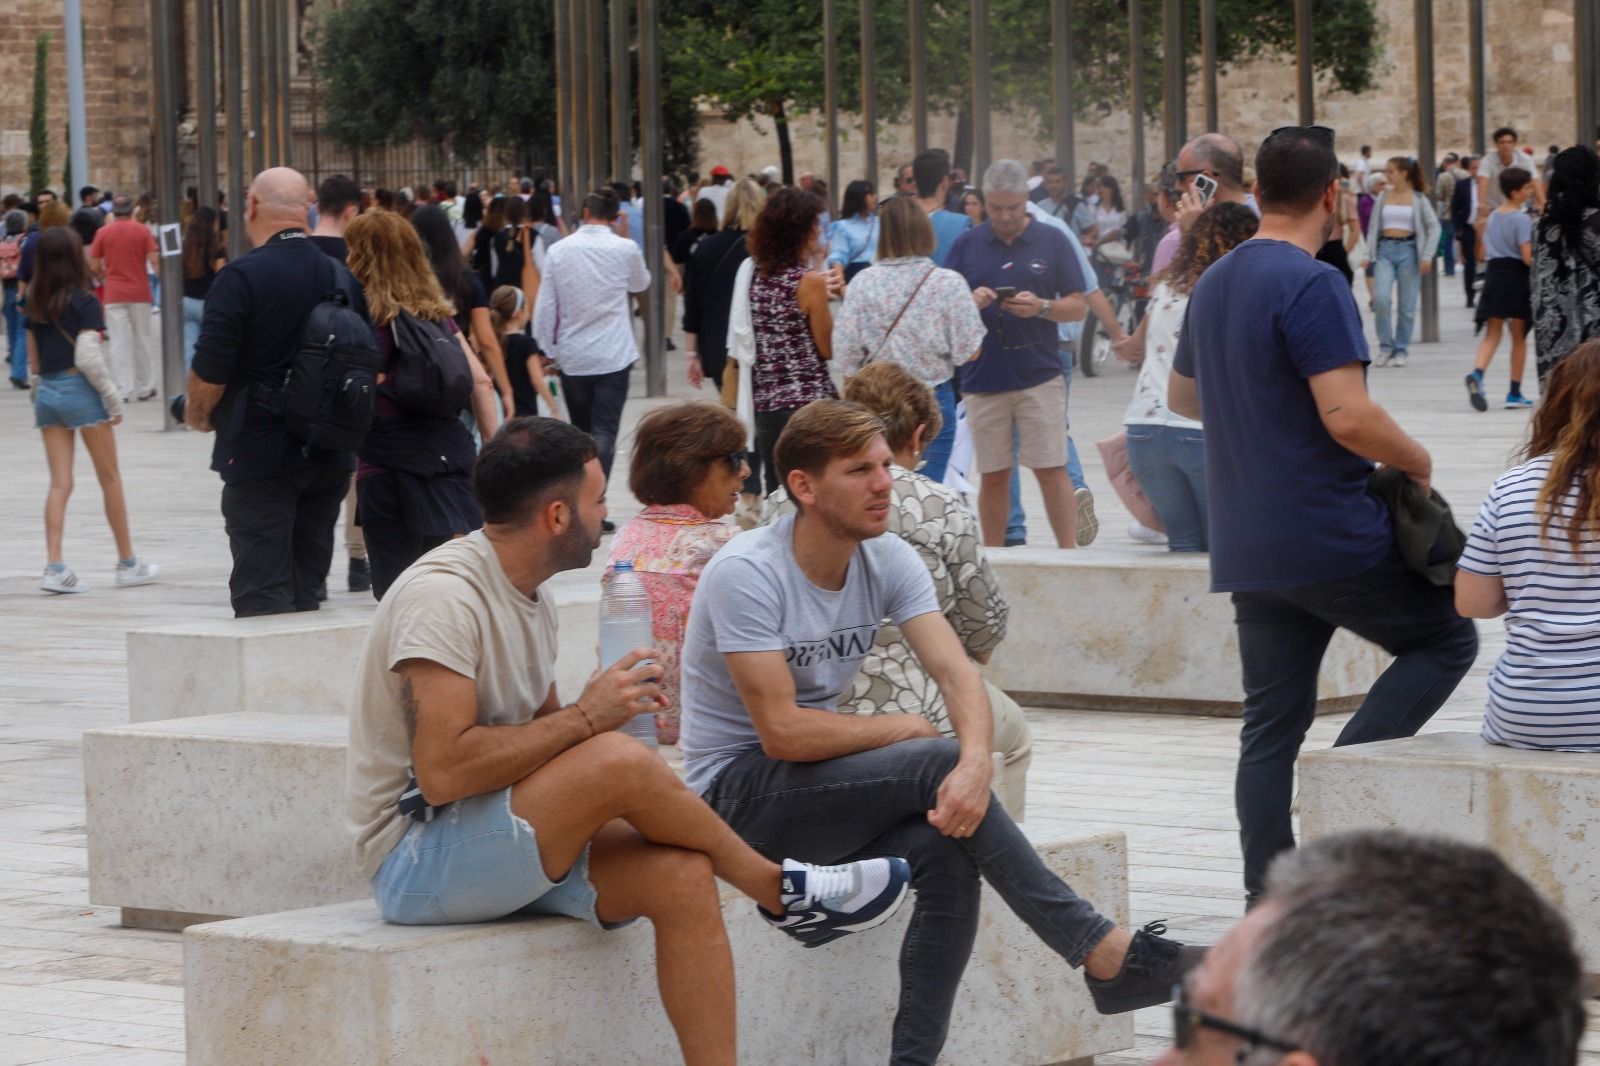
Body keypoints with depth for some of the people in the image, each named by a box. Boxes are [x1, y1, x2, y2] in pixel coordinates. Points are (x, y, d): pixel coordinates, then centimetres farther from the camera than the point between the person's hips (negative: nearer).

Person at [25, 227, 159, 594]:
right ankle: (128, 564, 14)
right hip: (79, 390, -5)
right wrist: (113, 397, -10)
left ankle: (54, 567, -8)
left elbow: (33, 360, 12)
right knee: (110, 480, 7)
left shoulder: (35, 306, 7)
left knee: (60, 483, 3)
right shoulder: (84, 303, -11)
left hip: (46, 391, 5)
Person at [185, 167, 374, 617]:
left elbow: (209, 373, -15)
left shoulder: (241, 277, -14)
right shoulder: (343, 277, 7)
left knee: (262, 596, -3)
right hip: (329, 457, 6)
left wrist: (197, 414, 5)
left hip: (260, 455, -6)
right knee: (305, 591, 15)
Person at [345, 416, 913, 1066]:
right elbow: (442, 771, -27)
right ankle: (781, 893, -4)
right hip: (418, 859, -9)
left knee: (679, 876, -15)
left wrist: (607, 706, -5)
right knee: (620, 762, -27)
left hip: (512, 850, 9)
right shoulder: (443, 595, -18)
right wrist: (586, 717, -19)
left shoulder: (529, 596, 13)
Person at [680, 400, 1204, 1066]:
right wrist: (906, 732, -12)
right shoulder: (746, 575, -20)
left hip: (817, 785, 6)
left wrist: (977, 760, -35)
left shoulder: (890, 562, 0)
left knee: (947, 848, -25)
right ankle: (1106, 956, -24)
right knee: (937, 764, -25)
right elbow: (782, 731, -24)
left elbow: (956, 672, -13)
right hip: (738, 788, -6)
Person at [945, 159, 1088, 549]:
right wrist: (969, 302, -12)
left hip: (1040, 376, -2)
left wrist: (1041, 307, -15)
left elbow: (1078, 307, 4)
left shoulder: (1052, 241, 4)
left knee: (1051, 470, -3)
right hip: (983, 378, 2)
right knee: (993, 475, 5)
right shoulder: (967, 245, 8)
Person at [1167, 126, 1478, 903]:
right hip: (1332, 539, -8)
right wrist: (1416, 461, -6)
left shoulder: (1212, 285, 12)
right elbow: (1348, 416, -23)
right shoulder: (1312, 285, -15)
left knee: (1270, 728, 8)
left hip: (1246, 548, 8)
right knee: (1446, 640, 11)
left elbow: (1181, 395, 28)